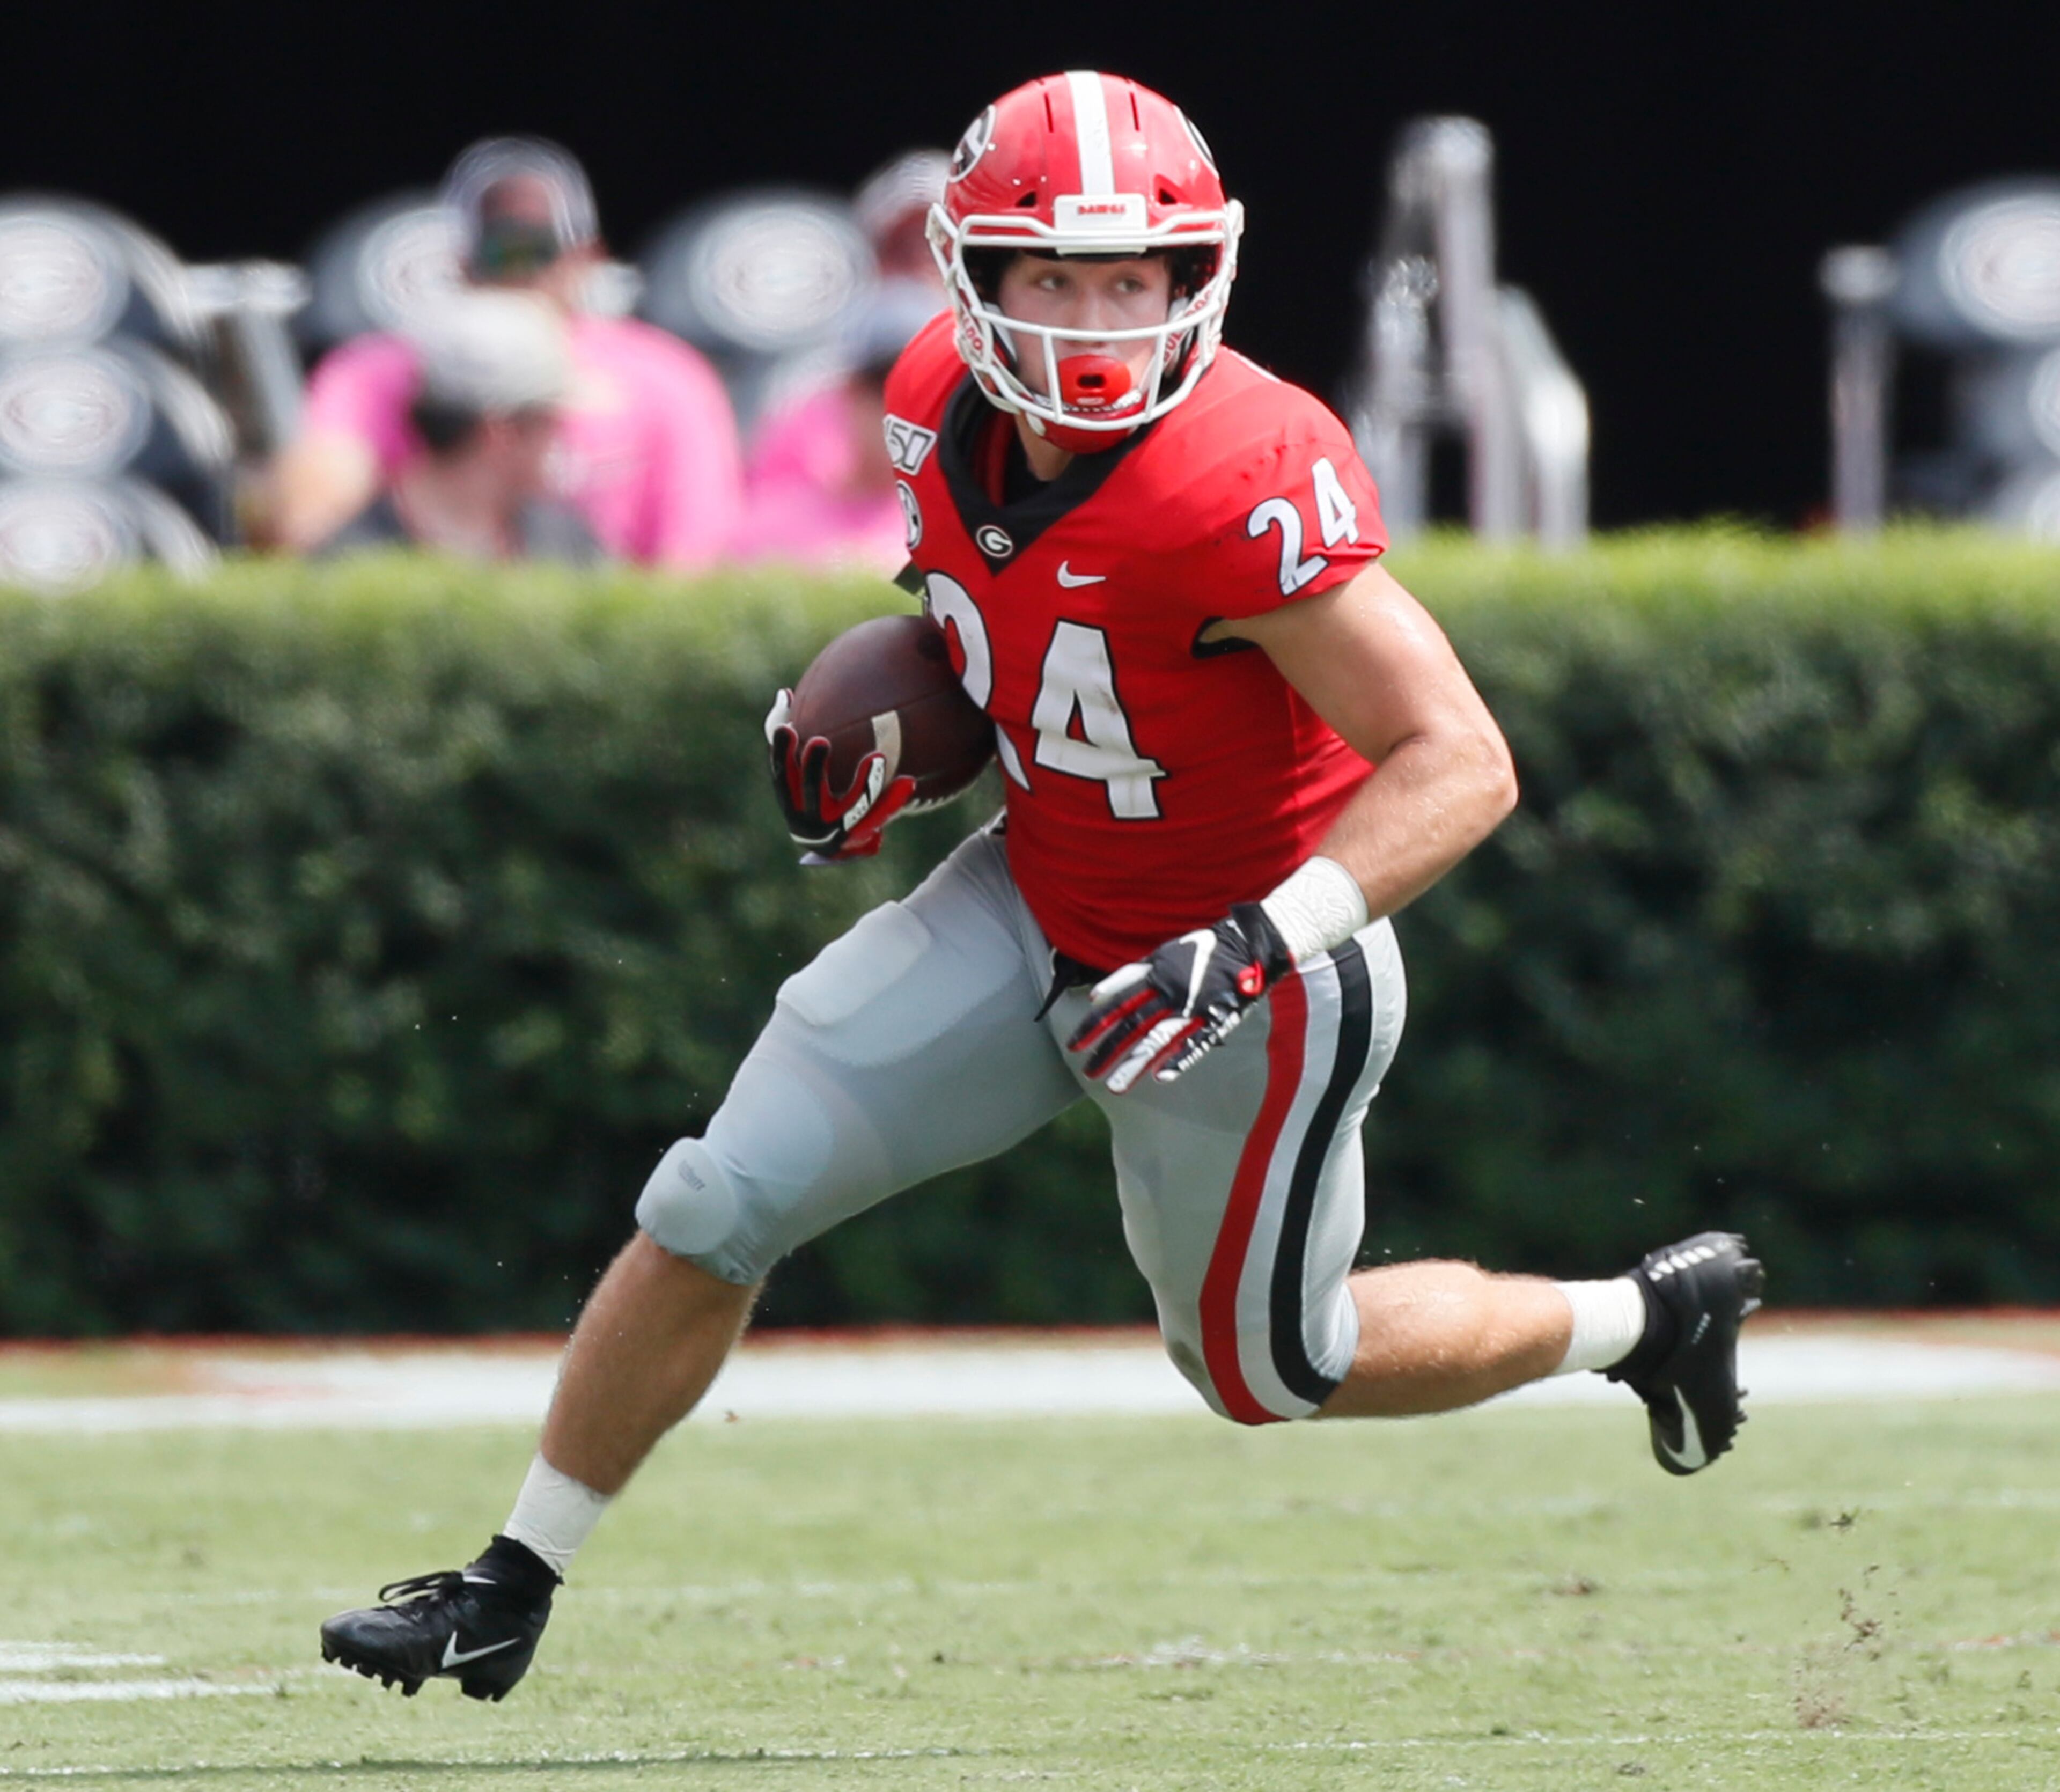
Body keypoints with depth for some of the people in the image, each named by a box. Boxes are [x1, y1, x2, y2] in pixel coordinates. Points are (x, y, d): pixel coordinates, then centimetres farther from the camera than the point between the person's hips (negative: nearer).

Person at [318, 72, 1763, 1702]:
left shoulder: (1244, 482, -31)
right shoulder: (946, 407, -9)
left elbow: (1461, 764, -30)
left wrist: (1258, 950, -39)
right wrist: (879, 742, -3)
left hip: (1248, 970, -6)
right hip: (1034, 906, 6)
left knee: (1263, 1370, 13)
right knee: (715, 1211, -1)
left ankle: (1647, 1317, 36)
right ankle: (513, 1586, 16)